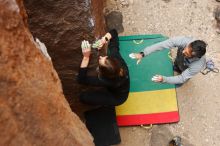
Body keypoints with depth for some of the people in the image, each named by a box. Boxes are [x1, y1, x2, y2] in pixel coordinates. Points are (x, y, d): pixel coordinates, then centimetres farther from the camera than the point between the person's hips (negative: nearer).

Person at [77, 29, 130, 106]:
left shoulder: (104, 80, -44)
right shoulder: (116, 57, -32)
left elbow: (81, 79, -36)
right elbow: (114, 32, -20)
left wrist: (86, 57, -42)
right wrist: (104, 39, -38)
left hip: (117, 97, -6)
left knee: (83, 97, -12)